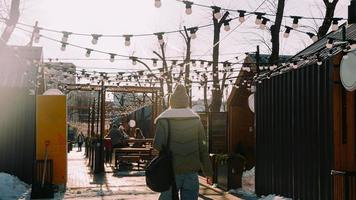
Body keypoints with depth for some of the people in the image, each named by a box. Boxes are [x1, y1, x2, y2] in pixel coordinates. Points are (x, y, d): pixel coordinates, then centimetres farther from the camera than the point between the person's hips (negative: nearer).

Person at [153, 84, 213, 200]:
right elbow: (203, 148, 1)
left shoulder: (164, 120, -5)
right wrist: (208, 172, 7)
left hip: (171, 171, -2)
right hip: (192, 171, 2)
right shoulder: (196, 120, 2)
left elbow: (157, 145, -13)